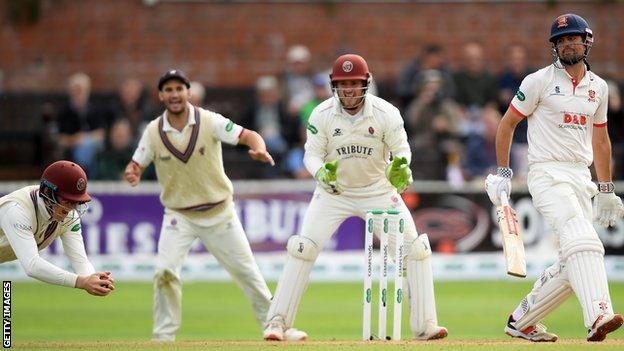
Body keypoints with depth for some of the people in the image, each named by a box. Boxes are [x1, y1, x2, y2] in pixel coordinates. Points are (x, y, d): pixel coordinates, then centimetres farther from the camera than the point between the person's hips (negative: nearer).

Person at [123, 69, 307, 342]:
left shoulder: (210, 122, -12)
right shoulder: (153, 132, -7)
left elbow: (249, 136, -16)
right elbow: (135, 166, -3)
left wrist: (259, 150, -39)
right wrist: (132, 174, -28)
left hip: (219, 213, 0)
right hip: (179, 215, 0)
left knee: (246, 270, 5)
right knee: (165, 272, -17)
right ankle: (163, 337, -3)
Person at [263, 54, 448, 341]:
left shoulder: (386, 113, -18)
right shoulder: (322, 115, -16)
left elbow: (401, 149, -11)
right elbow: (312, 155, -11)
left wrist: (400, 167, -34)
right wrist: (322, 173, -34)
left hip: (378, 189, 0)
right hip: (334, 191, 0)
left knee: (415, 249, -10)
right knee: (303, 249, -14)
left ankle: (424, 325, -1)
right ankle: (278, 321, -5)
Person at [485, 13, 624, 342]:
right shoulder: (540, 81, -2)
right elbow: (507, 123, 3)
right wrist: (502, 172, -3)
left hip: (581, 178, 7)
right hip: (547, 174, -7)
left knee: (573, 264, 4)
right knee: (582, 241, -27)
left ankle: (521, 321, 19)